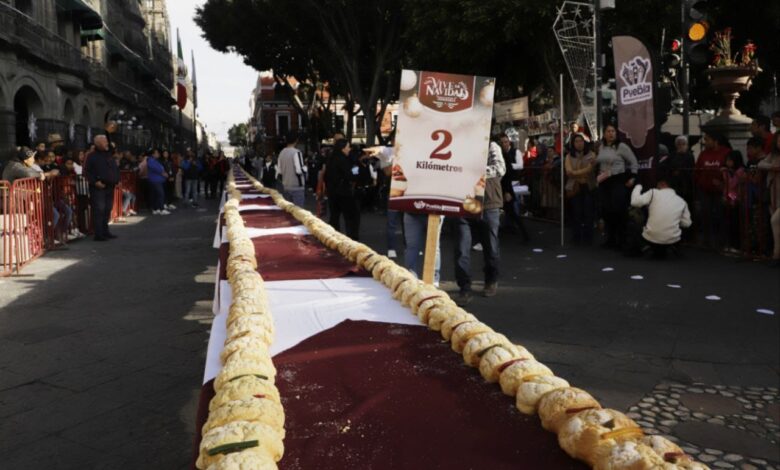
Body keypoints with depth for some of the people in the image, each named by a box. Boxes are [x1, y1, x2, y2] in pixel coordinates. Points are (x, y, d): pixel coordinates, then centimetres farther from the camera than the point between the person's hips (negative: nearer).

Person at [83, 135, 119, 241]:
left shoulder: (109, 156, 16)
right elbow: (87, 171, -10)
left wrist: (116, 180, 9)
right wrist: (95, 182, -18)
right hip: (98, 188, -7)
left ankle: (105, 231, 21)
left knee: (107, 210, 11)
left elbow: (116, 169, 23)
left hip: (110, 187, 7)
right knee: (99, 210, -10)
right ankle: (98, 234, -9)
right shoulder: (92, 156, -4)